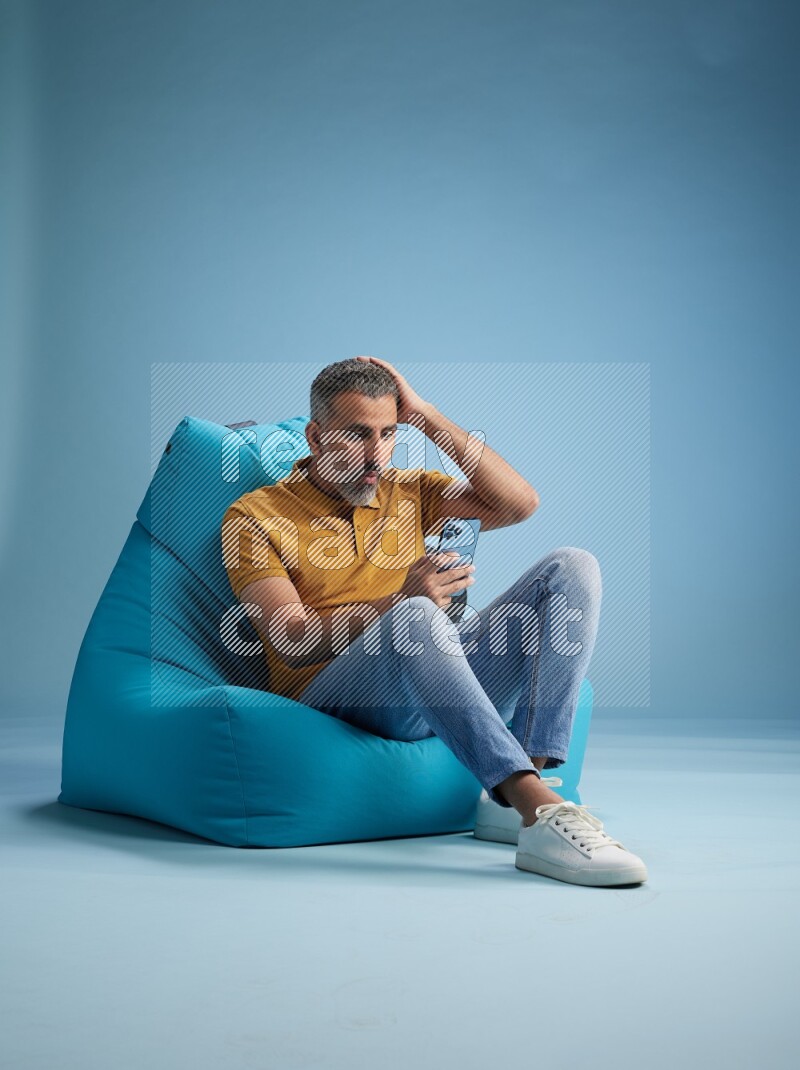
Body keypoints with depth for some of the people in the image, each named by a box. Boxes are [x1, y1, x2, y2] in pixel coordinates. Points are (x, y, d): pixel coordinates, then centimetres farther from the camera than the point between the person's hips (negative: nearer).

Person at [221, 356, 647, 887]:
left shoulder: (409, 491, 21)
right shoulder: (254, 515, 6)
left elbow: (519, 503, 7)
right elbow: (292, 641, -8)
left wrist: (428, 416, 6)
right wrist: (400, 602, -24)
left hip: (446, 686, 5)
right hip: (332, 693, -5)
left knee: (572, 567, -13)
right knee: (414, 617, -39)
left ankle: (511, 797, -30)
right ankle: (542, 813, -46)